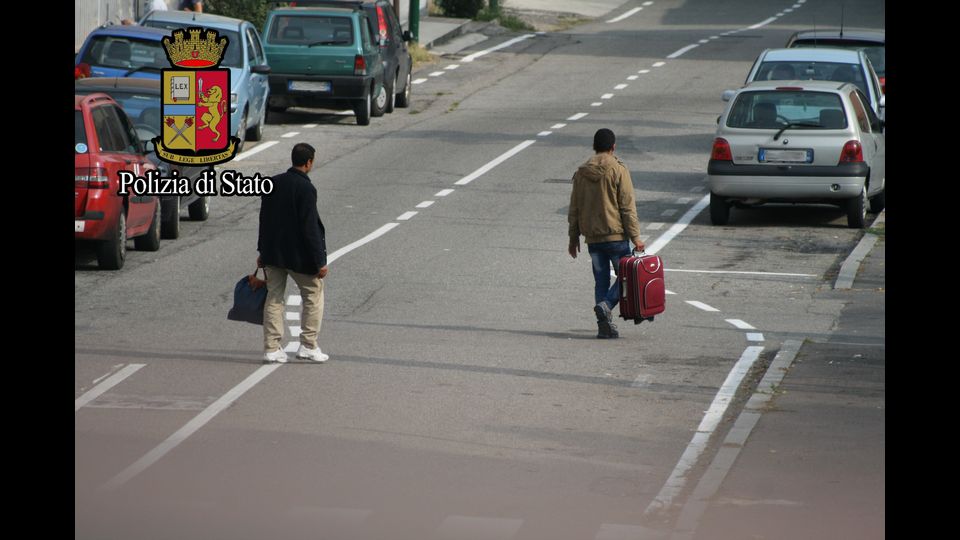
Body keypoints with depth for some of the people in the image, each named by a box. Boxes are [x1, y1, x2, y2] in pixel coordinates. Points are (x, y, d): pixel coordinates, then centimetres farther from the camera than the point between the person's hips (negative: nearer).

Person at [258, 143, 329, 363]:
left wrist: (263, 252, 19)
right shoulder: (305, 189, -17)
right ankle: (308, 345, 7)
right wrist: (319, 262, -13)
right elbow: (310, 228, -18)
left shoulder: (273, 183, 4)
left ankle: (271, 348, 9)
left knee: (273, 297, 11)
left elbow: (264, 219, 11)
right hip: (298, 255, -6)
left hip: (273, 253, 6)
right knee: (313, 295, 10)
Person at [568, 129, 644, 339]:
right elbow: (627, 206, -10)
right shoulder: (618, 170, -8)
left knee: (601, 281, 10)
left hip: (592, 238, 5)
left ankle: (605, 325, 4)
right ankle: (606, 305, -17)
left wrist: (574, 237, 18)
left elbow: (574, 208, 11)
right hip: (616, 235, -5)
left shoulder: (581, 172, 7)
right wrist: (635, 236, -8)